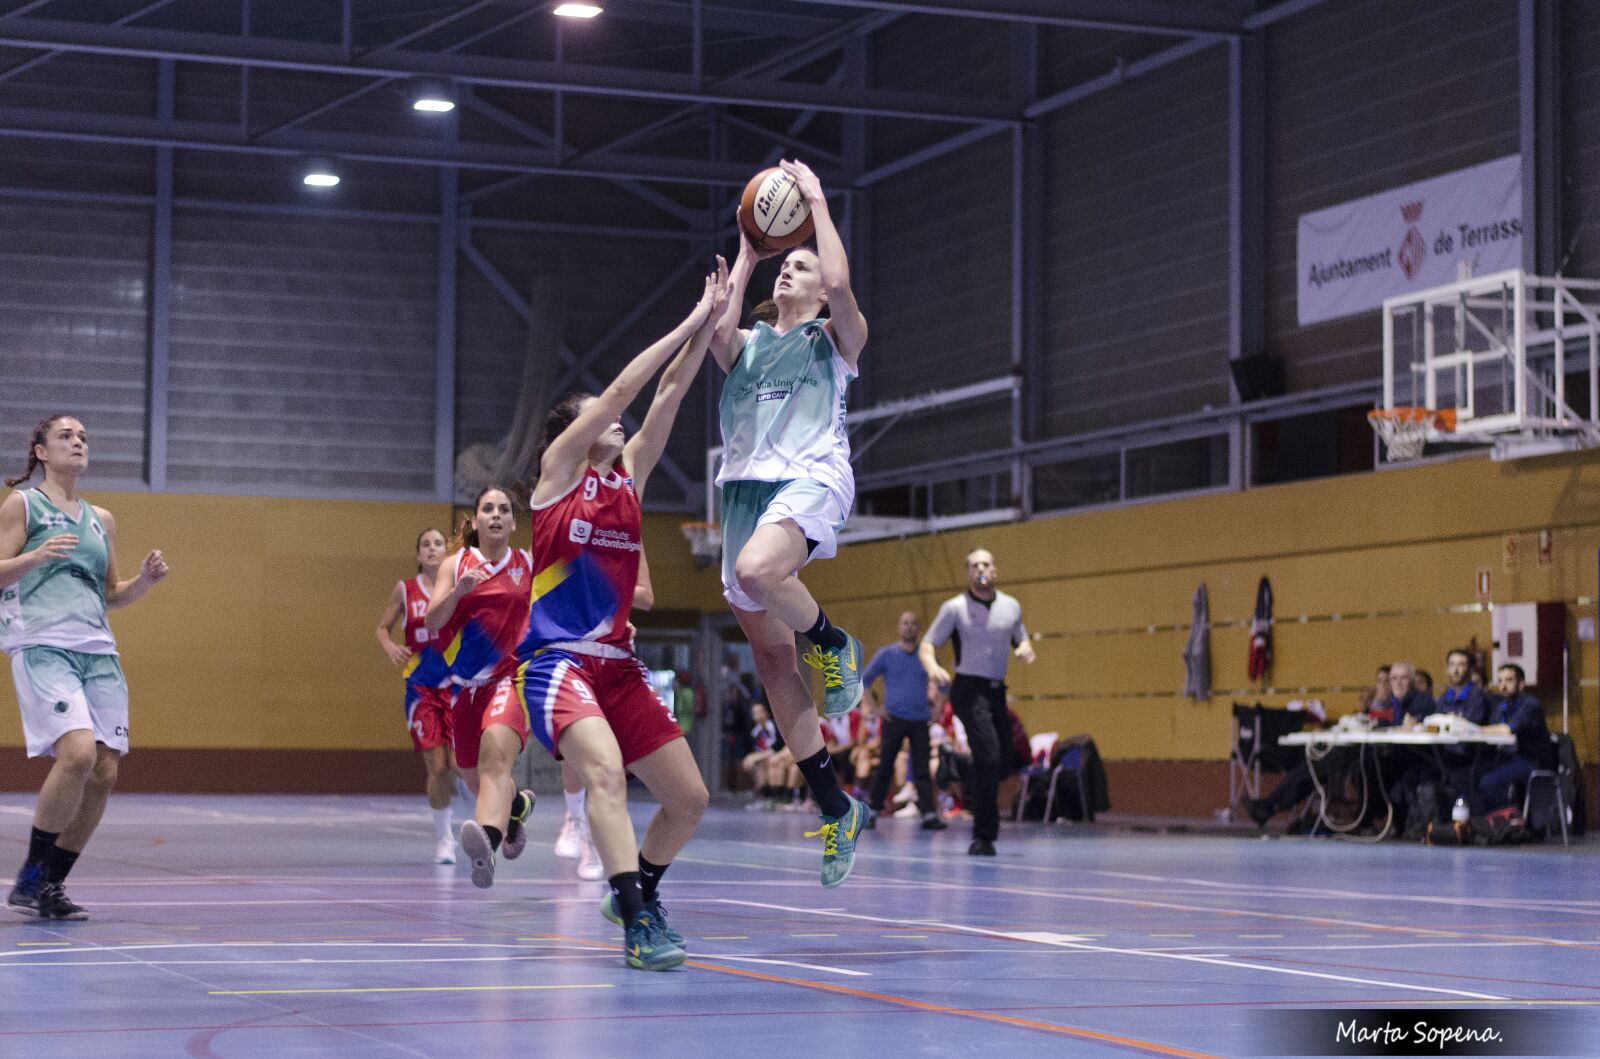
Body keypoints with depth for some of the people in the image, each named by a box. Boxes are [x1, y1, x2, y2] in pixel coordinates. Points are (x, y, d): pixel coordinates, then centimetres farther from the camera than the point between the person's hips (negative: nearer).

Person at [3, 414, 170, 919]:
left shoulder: (102, 519, 21)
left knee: (105, 772, -5)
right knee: (78, 752, -25)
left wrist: (144, 580, 7)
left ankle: (51, 885, 9)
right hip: (41, 645, -6)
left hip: (98, 650, 6)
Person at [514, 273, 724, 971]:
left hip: (617, 662, 7)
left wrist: (709, 322, -1)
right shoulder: (558, 469, 0)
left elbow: (668, 394, 7)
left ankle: (636, 891, 29)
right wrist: (689, 324, -7)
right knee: (606, 770, -32)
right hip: (556, 658, -7)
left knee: (689, 798, 4)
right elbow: (621, 392, -8)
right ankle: (637, 925, -35)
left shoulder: (628, 474, 15)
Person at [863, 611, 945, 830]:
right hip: (894, 719, -1)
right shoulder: (886, 654, 2)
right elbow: (864, 681, 6)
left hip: (920, 721, 1)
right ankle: (871, 807, 18)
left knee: (922, 770, -4)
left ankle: (929, 815, -9)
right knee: (885, 767, 3)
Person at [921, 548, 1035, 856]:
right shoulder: (954, 608, -5)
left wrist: (1025, 650, -3)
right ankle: (984, 836, -12)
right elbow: (927, 646, -3)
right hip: (969, 689, -6)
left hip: (997, 691, 6)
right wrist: (933, 668, -25)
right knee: (988, 756, -19)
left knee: (1005, 762, 7)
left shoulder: (1011, 607, 8)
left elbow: (1021, 640, 22)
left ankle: (970, 785, 41)